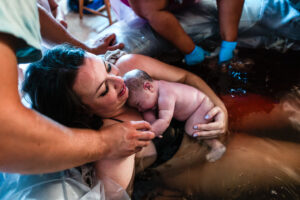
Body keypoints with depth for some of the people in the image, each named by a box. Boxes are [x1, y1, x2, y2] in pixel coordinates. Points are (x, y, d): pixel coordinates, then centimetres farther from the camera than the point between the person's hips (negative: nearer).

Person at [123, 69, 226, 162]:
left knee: (191, 129, -22)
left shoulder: (166, 96, -40)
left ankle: (216, 145, -13)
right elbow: (148, 112, -9)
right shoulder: (154, 90, -13)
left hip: (202, 104, -10)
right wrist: (153, 126, -26)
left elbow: (164, 122, -45)